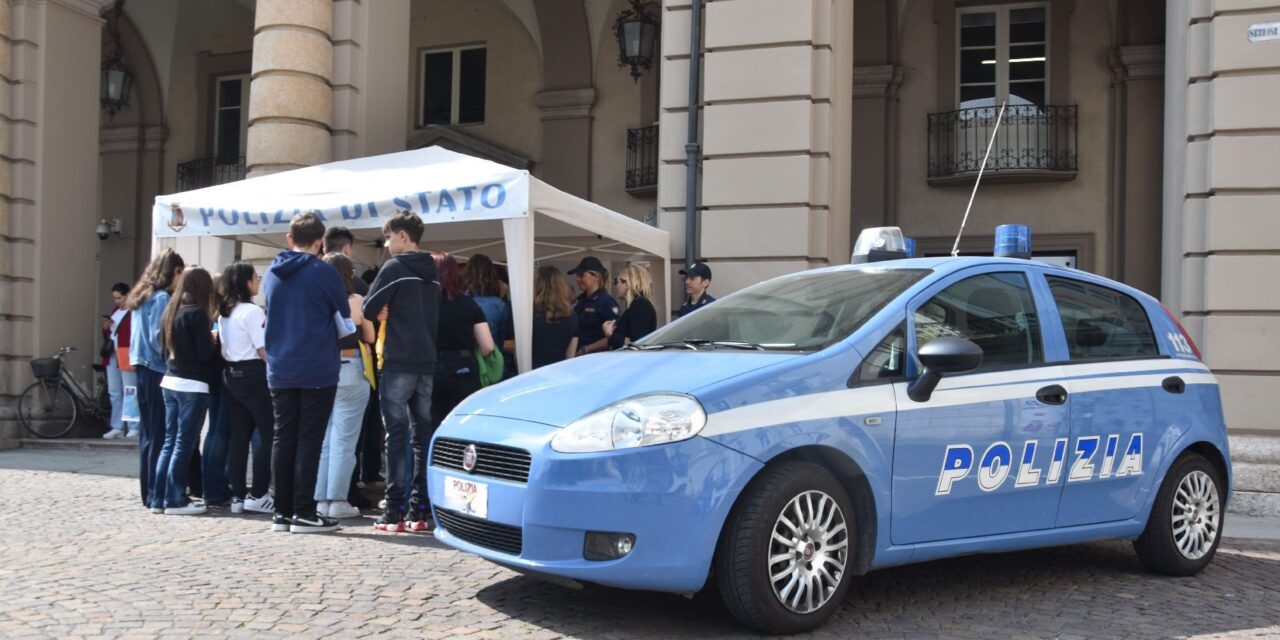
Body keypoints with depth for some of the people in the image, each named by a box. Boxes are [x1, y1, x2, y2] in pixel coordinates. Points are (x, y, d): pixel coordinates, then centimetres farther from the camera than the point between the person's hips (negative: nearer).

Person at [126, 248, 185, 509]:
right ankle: (157, 494, -3)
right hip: (157, 371, -9)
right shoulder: (161, 298, -12)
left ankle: (149, 492, 18)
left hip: (142, 369, 9)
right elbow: (157, 338, -17)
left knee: (148, 432, 12)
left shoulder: (141, 297, 15)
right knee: (160, 434, -5)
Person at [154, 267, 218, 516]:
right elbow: (205, 353, -13)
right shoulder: (197, 313, -13)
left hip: (170, 382, 8)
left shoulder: (170, 311, 10)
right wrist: (215, 341, 5)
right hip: (193, 385, -8)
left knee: (169, 442, 12)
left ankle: (160, 498, 15)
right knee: (184, 444, -2)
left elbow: (164, 346, 17)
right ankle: (176, 500, 2)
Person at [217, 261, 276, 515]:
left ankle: (238, 496, 10)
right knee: (268, 434, -2)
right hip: (252, 374, -8)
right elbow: (263, 349, -15)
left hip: (230, 374, 9)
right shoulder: (252, 311, -12)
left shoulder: (225, 313, 14)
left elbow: (223, 345, 16)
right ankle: (258, 494, -3)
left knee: (239, 436, 9)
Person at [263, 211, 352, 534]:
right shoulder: (323, 273, -9)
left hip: (279, 371, 5)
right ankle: (303, 513, -1)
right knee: (309, 441, -2)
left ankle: (282, 512, 12)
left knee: (283, 440, 9)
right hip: (317, 371, -5)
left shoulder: (271, 274, 9)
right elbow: (345, 318, 0)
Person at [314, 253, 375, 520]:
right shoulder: (357, 301, -7)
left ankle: (321, 499, 15)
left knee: (322, 440, 12)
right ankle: (338, 501, 1)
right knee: (343, 441, 1)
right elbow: (369, 337, 3)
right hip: (349, 373, -3)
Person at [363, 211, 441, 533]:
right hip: (427, 362, 7)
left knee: (397, 434, -5)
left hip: (398, 362, -7)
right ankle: (421, 509, 10)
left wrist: (384, 310, 14)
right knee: (422, 434, 7)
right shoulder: (432, 273, 16)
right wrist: (393, 312, 11)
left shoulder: (394, 268, -7)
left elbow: (369, 309, -6)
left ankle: (395, 512, -5)